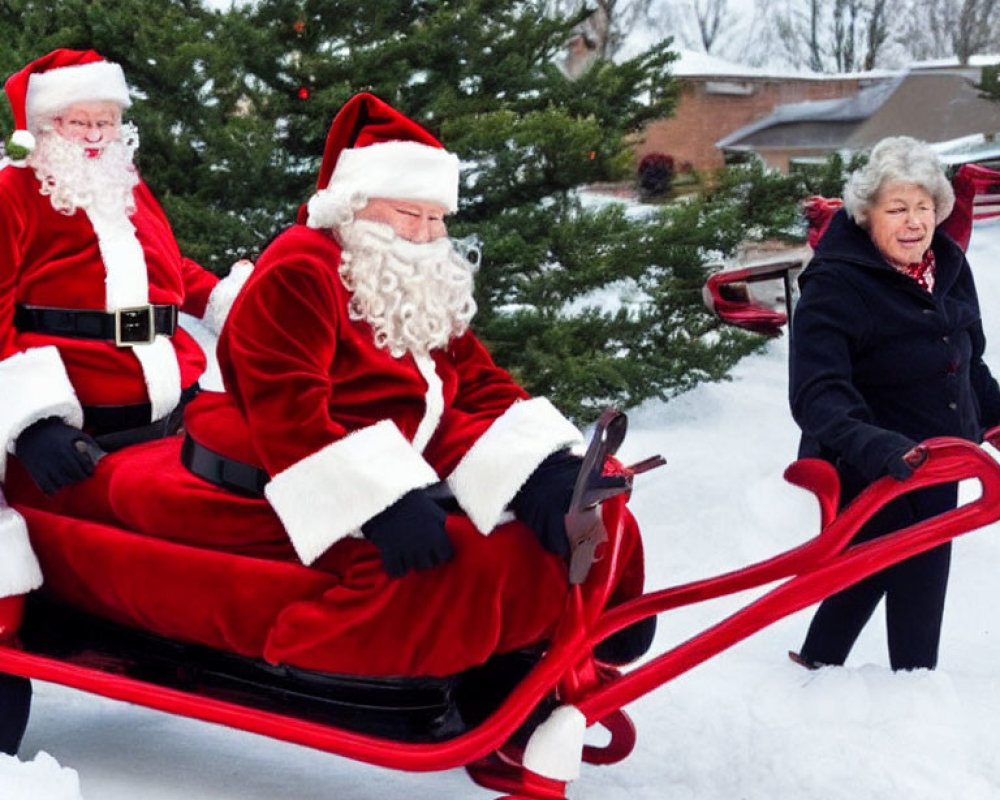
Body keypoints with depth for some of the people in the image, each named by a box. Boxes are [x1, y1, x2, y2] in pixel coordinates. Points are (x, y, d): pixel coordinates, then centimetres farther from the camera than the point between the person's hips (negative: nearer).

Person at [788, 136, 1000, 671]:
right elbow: (818, 395, -30)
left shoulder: (949, 266, 3)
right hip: (868, 478, -8)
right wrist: (871, 445, -45)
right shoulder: (833, 286, -20)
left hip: (933, 466, 8)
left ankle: (816, 665, 43)